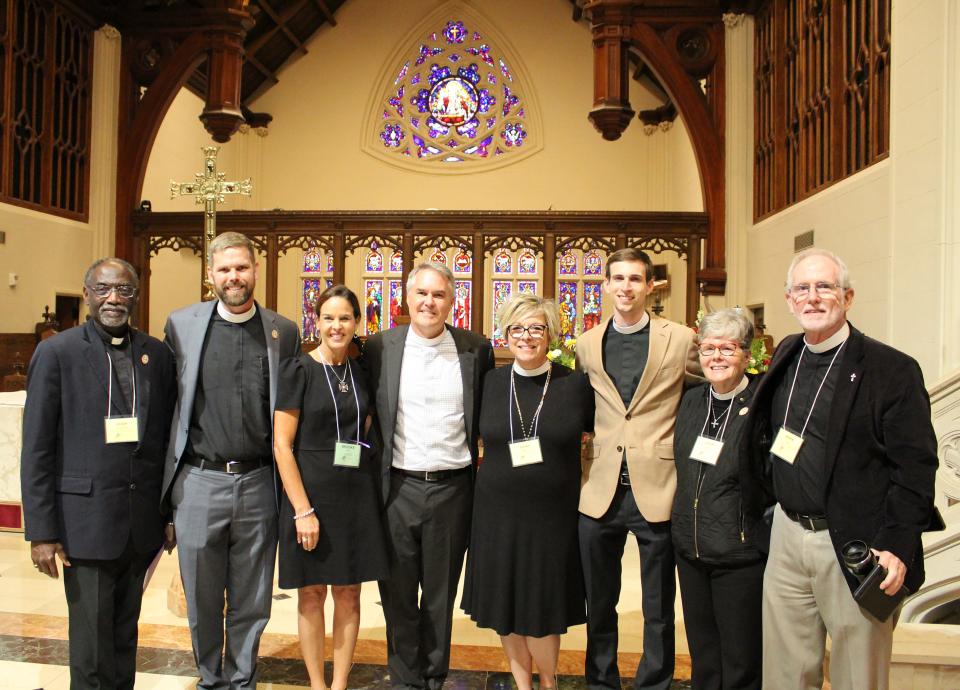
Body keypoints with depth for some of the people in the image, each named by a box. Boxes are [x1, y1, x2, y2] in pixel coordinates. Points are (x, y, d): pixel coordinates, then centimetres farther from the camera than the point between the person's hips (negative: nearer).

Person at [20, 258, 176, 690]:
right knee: (91, 640, 4)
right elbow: (36, 449, -5)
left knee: (125, 633, 17)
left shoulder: (157, 355, 6)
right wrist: (41, 530, -8)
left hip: (143, 522, 4)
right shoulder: (56, 353, -4)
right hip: (87, 520, -3)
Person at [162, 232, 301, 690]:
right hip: (199, 481, 0)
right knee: (202, 600, 15)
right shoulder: (181, 325, 1)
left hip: (258, 483, 0)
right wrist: (168, 478, 4)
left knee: (252, 602, 13)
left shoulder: (284, 332, 2)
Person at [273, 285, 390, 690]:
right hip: (310, 493, -4)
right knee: (312, 593, 8)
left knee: (348, 592, 10)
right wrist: (303, 510, -15)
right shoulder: (299, 370, -7)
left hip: (357, 495, 4)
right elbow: (282, 445, -10)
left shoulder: (362, 372, 6)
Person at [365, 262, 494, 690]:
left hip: (452, 489, 0)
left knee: (441, 594, 14)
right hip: (398, 489, 0)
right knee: (398, 595, 12)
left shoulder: (476, 350, 1)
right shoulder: (380, 348, -1)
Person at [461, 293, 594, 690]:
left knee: (543, 608, 6)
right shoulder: (490, 383, 2)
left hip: (554, 515, -2)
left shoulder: (576, 384, -5)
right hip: (498, 512, 2)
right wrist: (494, 475, 7)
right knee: (505, 603, 11)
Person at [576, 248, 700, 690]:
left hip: (656, 488, -2)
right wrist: (589, 443, 9)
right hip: (600, 490, 3)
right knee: (599, 604, 16)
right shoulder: (587, 345, 7)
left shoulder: (680, 339, -3)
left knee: (658, 610, 11)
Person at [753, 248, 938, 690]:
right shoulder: (787, 355, 9)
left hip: (855, 547, -5)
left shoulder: (892, 370, -10)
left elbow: (916, 468, -13)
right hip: (788, 536, 6)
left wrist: (897, 547, -20)